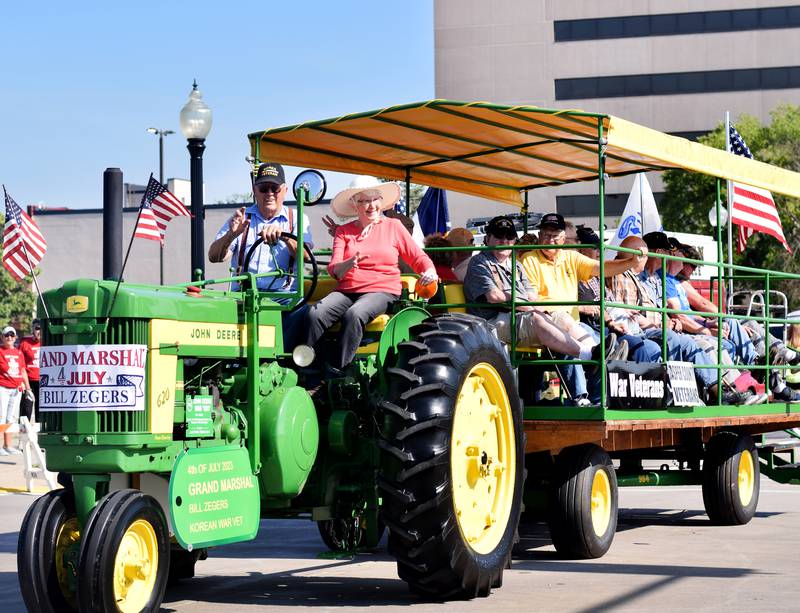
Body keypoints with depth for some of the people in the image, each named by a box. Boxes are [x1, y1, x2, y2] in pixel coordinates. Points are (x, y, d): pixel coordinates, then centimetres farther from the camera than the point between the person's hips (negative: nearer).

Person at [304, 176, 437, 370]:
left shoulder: (393, 226, 12)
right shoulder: (344, 231, 14)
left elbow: (418, 257, 13)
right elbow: (334, 269, 2)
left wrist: (430, 271, -10)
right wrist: (348, 264, -21)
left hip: (383, 291, -2)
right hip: (346, 290, 2)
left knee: (354, 315, -35)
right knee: (316, 313, -27)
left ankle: (338, 372, -34)